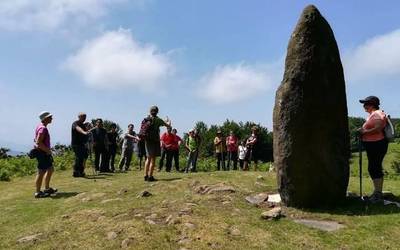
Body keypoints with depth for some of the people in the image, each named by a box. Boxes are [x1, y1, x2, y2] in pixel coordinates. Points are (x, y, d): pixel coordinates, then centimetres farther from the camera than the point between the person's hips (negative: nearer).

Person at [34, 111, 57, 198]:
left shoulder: (41, 126, 13)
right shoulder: (43, 128, -19)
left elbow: (36, 140, 21)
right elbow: (38, 142, -26)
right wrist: (48, 150, -17)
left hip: (45, 152, 11)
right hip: (42, 153, -11)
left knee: (50, 169, 18)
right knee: (41, 172, -3)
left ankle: (47, 189, 29)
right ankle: (38, 192, 6)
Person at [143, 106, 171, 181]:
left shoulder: (146, 119, 7)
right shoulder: (157, 119, -9)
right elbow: (168, 125, -3)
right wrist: (168, 121, 21)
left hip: (147, 140, 6)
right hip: (155, 141, -6)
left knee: (148, 158, 15)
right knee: (153, 159, -2)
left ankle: (146, 176, 15)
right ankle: (150, 177, -3)